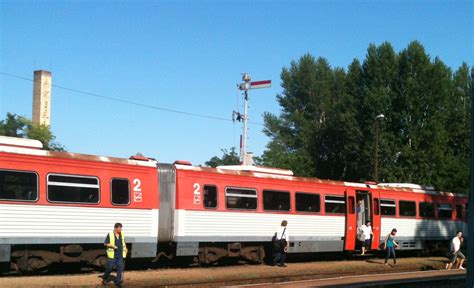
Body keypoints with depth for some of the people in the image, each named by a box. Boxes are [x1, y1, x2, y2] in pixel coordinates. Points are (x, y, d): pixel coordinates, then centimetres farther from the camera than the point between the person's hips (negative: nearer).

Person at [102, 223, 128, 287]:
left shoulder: (122, 234, 6)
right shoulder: (110, 235, -8)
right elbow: (105, 243, -5)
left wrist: (125, 248, 5)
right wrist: (112, 246, -18)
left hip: (120, 254, 4)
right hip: (112, 254, -3)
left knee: (120, 266, -6)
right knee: (110, 267, 1)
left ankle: (118, 281, 1)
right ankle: (105, 278, 26)